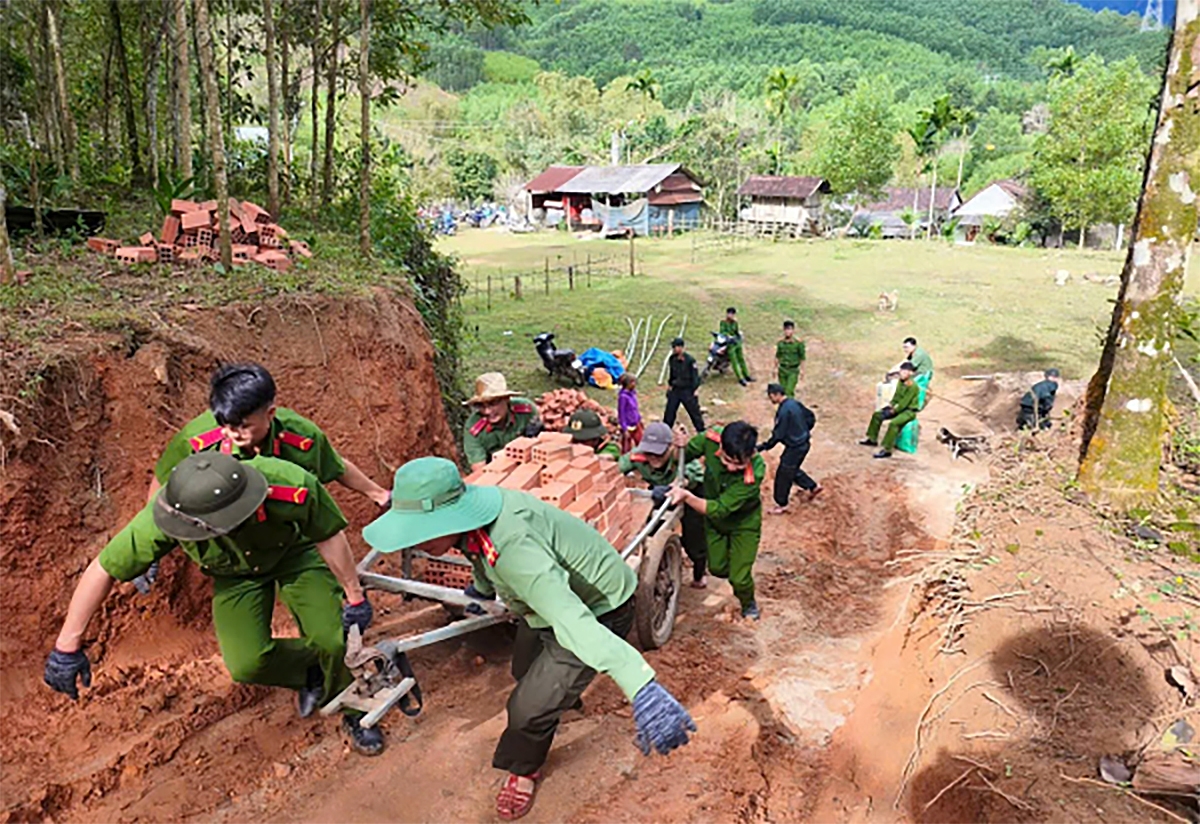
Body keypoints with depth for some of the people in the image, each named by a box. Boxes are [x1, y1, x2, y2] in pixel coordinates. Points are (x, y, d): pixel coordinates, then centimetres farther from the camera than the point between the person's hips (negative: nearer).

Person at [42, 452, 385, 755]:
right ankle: (310, 673, 18)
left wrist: (355, 596, -14)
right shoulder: (168, 516, -37)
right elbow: (102, 570, -22)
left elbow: (329, 536, -24)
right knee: (248, 665, -17)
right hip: (236, 575, 2)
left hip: (294, 554, -2)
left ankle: (354, 714, 16)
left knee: (332, 640, -17)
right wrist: (67, 646, -15)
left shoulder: (291, 484, -43)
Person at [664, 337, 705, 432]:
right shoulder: (672, 359, 0)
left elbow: (695, 376, -11)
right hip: (675, 390, 5)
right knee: (669, 412, 9)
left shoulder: (690, 360, -16)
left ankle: (702, 432, 16)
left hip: (687, 391, -5)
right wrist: (670, 384, 17)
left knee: (694, 412, 4)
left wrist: (694, 390, -12)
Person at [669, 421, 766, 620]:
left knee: (739, 578, 1)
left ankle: (748, 603, 36)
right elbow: (686, 455, -11)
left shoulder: (754, 473, -40)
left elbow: (720, 509, -37)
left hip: (744, 523, -4)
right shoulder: (712, 438, -32)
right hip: (713, 519, 4)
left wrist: (687, 497, -51)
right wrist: (681, 447, -35)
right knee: (717, 568, 16)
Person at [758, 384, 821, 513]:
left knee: (783, 475, 5)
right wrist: (805, 431, 25)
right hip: (803, 443, 9)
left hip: (795, 447, -9)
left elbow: (778, 435, -24)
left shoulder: (784, 411, -26)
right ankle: (813, 487, 34)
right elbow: (811, 417, 12)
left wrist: (763, 447, -18)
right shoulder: (794, 403, 1)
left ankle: (782, 505, 18)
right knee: (792, 470, 27)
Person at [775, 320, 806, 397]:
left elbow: (802, 357, -4)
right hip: (782, 369, 4)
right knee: (783, 390, 9)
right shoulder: (780, 342, -1)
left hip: (793, 370, -4)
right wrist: (775, 368, 11)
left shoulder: (799, 342, -11)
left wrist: (802, 369, -4)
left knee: (789, 390, -14)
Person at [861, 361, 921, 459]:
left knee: (893, 423, -34)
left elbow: (904, 403, -24)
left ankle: (887, 450, -33)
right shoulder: (901, 382, 3)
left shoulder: (913, 386, -23)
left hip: (910, 411, -10)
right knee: (877, 415, 5)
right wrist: (891, 405, -1)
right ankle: (872, 439, 16)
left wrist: (894, 411, -16)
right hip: (900, 408, 10)